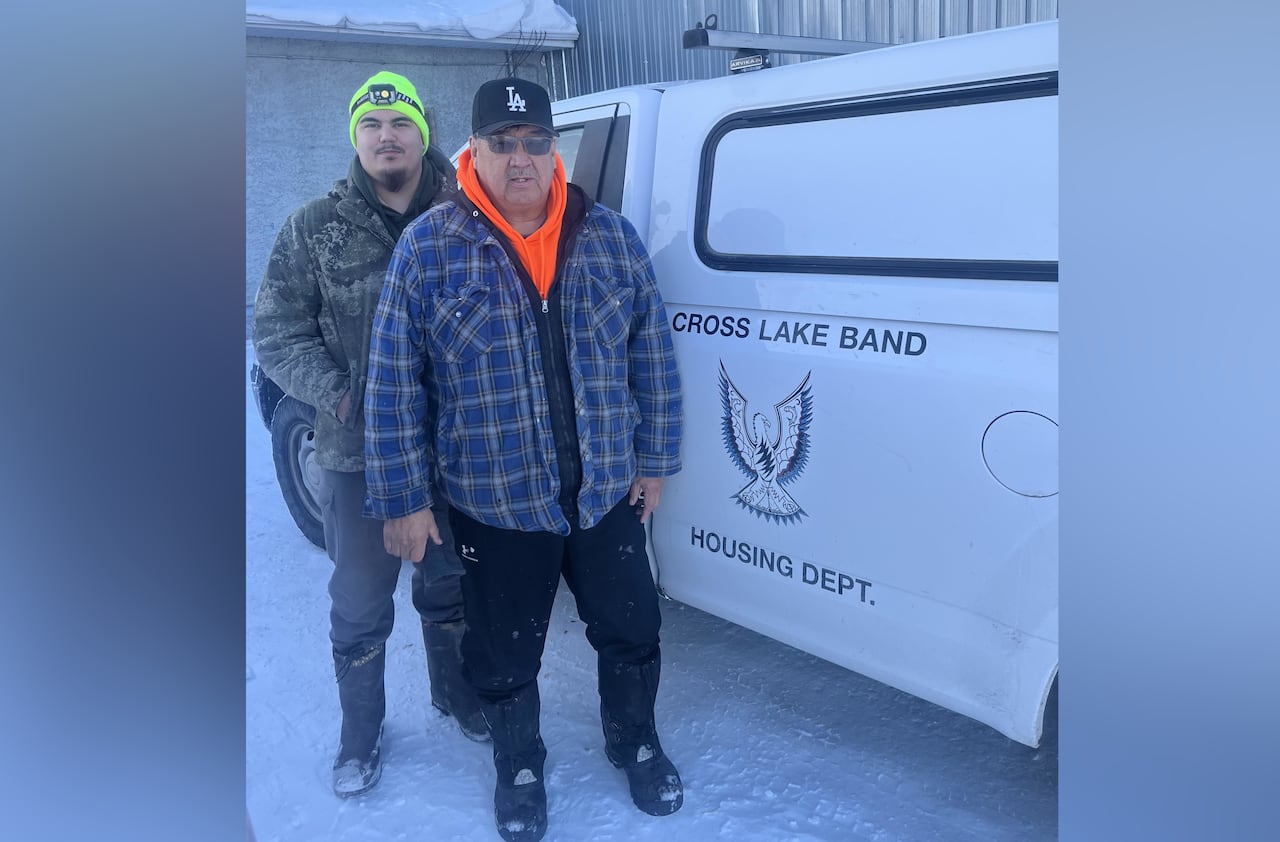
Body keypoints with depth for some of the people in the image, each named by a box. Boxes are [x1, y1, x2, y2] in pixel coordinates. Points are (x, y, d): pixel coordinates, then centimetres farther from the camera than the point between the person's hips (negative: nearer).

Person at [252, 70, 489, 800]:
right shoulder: (317, 228, -1)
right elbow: (278, 330, 0)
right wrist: (337, 395, -13)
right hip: (358, 451, 0)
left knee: (450, 582, 19)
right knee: (361, 598, 12)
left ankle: (457, 694, 42)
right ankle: (361, 733, 32)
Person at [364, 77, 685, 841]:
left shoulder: (610, 236, -1)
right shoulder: (428, 248, -8)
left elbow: (654, 358, 4)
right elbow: (394, 386, -7)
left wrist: (656, 460, 3)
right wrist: (403, 498, -8)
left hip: (608, 492, 2)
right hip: (493, 504, -2)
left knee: (632, 631, 17)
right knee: (506, 654, 15)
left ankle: (636, 744, 44)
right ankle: (520, 767, 41)